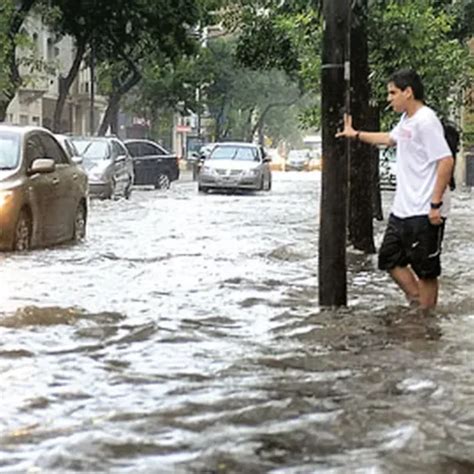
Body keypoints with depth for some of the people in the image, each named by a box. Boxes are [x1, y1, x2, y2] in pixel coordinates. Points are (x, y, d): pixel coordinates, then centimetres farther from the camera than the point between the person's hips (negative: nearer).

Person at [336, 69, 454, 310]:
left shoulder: (426, 121, -17)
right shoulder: (406, 120, 13)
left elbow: (446, 161, -23)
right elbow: (389, 138, 35)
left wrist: (436, 203, -24)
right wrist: (356, 134, 40)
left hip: (424, 212, -10)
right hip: (402, 209, 10)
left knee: (425, 270, -1)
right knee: (390, 259, 14)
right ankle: (418, 303, 22)